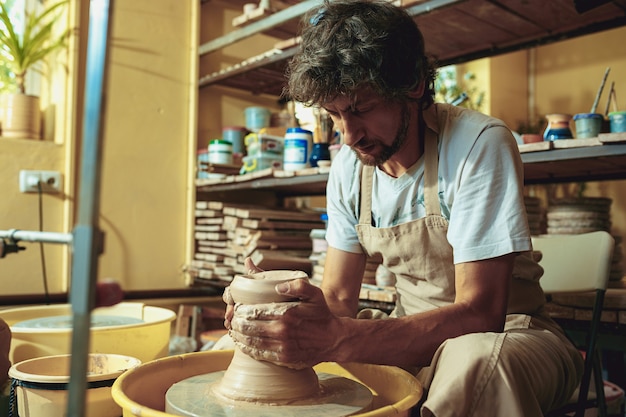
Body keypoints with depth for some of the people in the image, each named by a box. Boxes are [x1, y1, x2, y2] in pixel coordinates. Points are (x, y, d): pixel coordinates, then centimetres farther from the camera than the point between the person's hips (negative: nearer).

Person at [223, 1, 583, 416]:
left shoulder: (480, 145, -22)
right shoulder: (349, 165, -4)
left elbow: (479, 312, -28)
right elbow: (339, 297, -1)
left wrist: (338, 339, -41)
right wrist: (276, 304, -23)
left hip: (506, 333, -4)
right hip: (411, 333, 5)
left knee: (475, 359, -39)